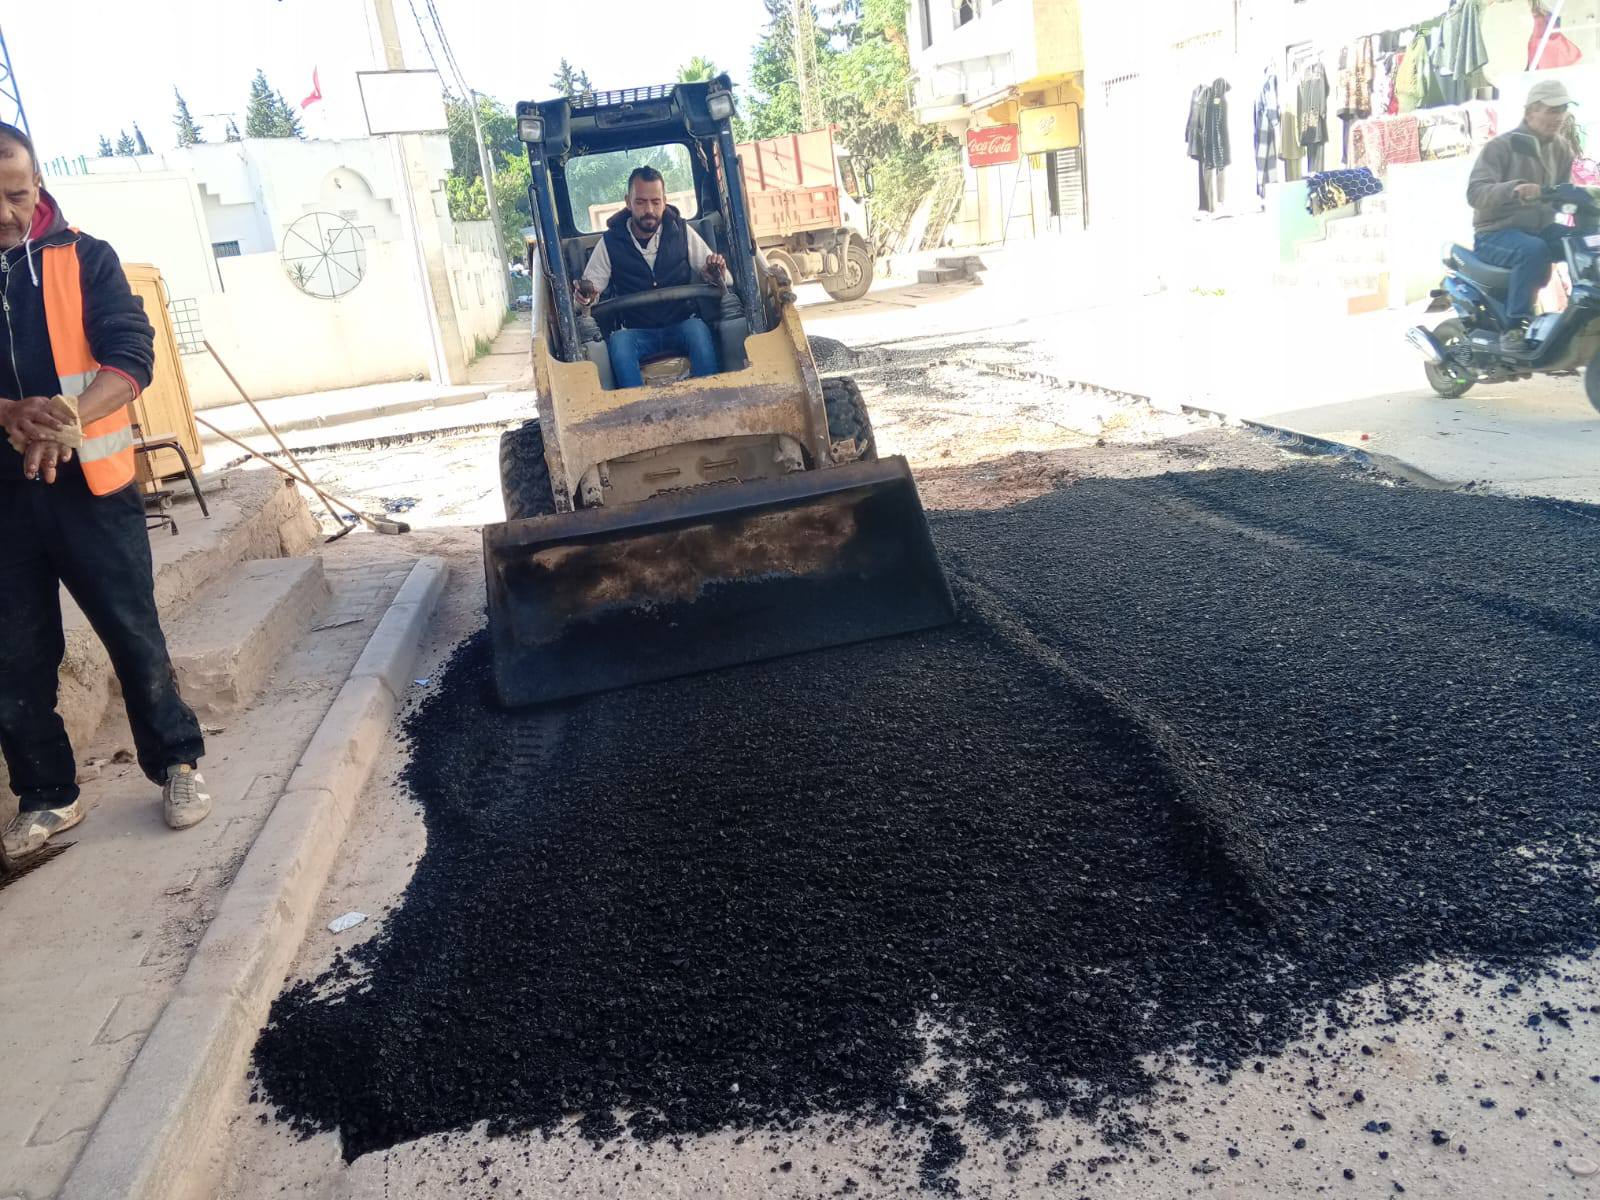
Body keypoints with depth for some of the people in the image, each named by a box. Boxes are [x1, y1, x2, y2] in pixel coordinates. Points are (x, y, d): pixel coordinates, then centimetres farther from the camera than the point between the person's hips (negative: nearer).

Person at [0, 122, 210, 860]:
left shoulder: (83, 259, 1)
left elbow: (132, 353, -9)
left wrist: (68, 417, -25)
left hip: (88, 482, -2)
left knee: (133, 633, 4)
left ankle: (177, 764, 20)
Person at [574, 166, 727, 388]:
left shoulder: (682, 232, 2)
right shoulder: (610, 243, 1)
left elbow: (713, 275, 5)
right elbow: (590, 290, 5)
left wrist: (716, 274, -20)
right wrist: (584, 297, -21)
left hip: (682, 325, 0)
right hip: (637, 332, 0)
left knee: (698, 329, -34)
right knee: (618, 342, -33)